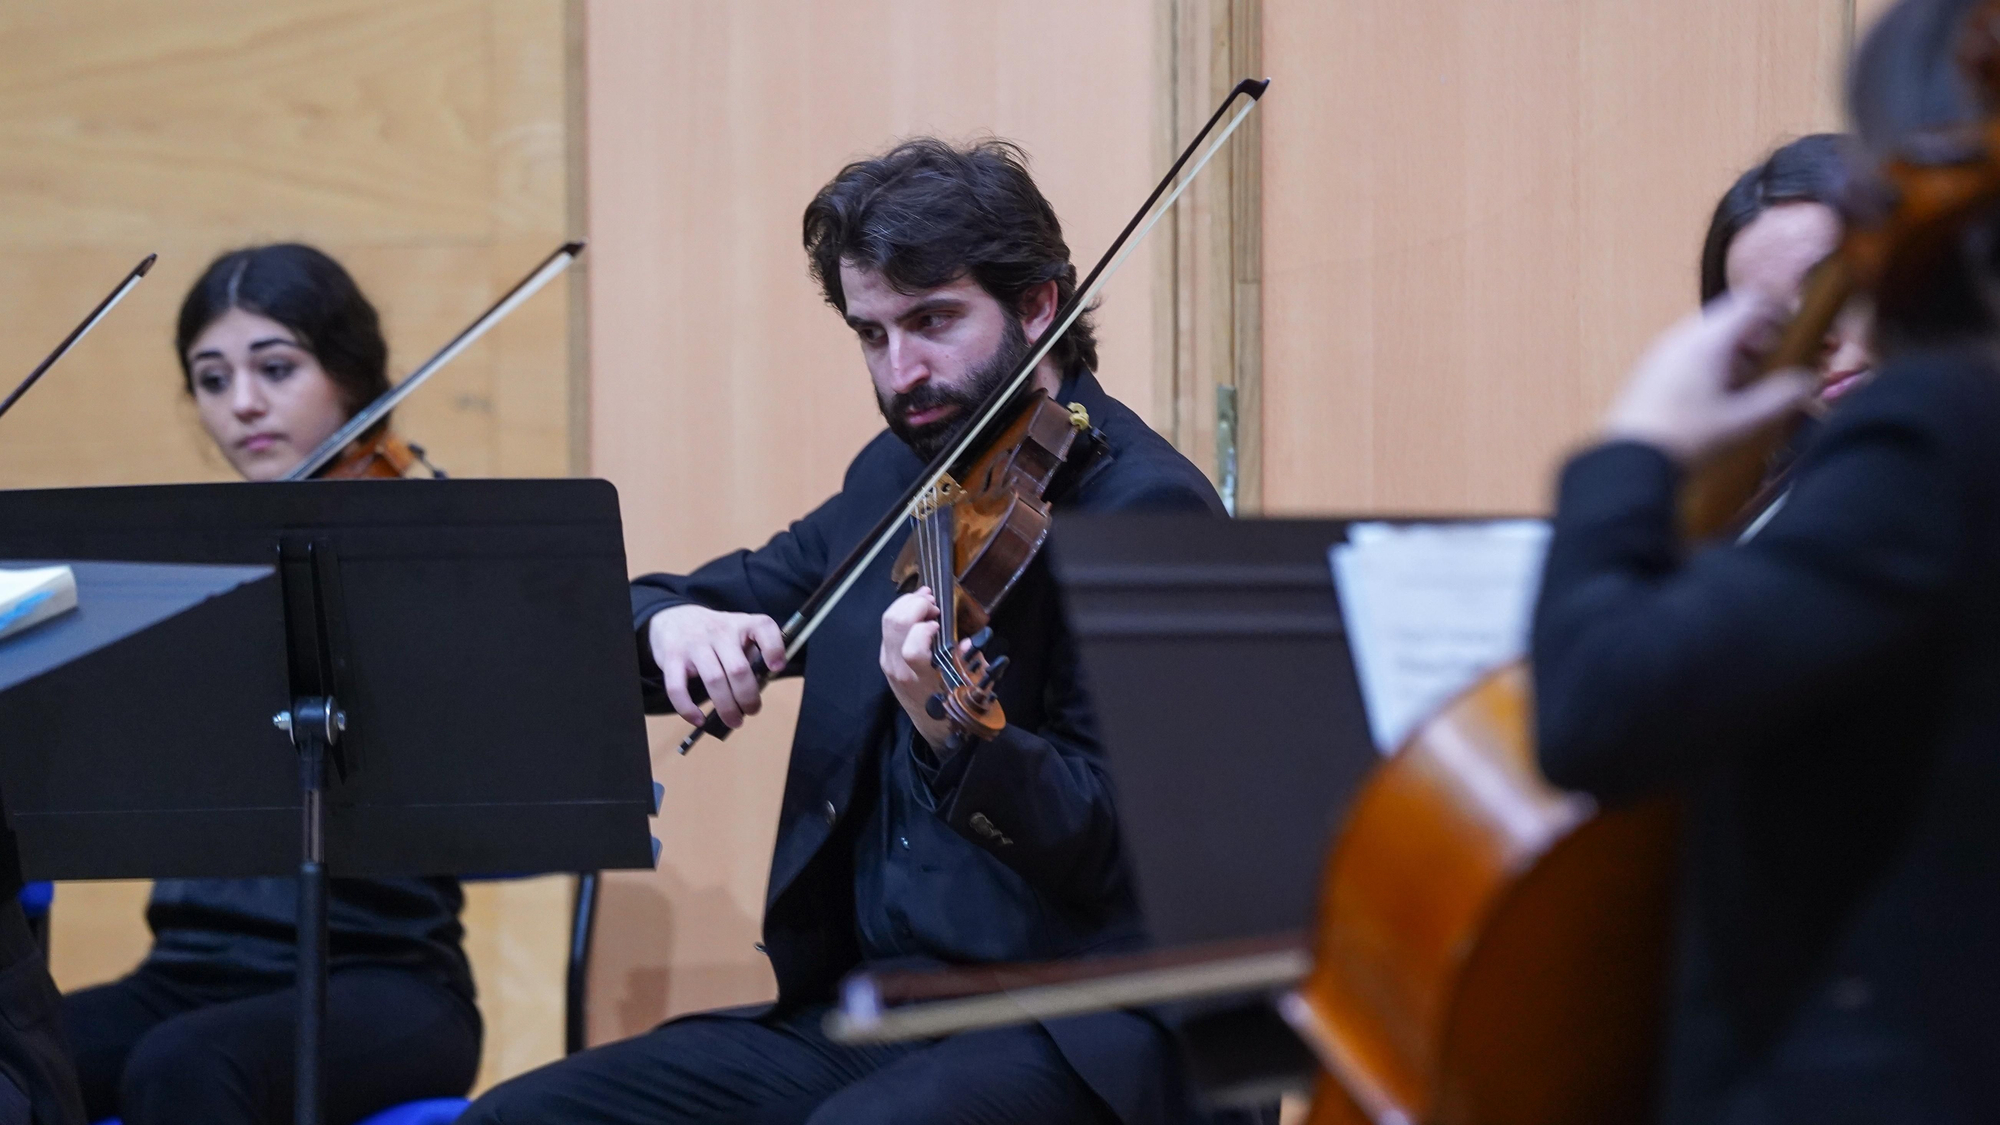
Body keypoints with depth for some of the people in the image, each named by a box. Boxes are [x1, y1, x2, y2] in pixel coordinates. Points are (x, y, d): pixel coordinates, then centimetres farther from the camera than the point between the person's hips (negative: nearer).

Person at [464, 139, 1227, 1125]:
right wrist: (672, 621, -7)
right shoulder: (896, 481, 15)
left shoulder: (1146, 507, -10)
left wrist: (955, 737, -35)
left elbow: (1112, 847, -16)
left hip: (1071, 1033, -8)